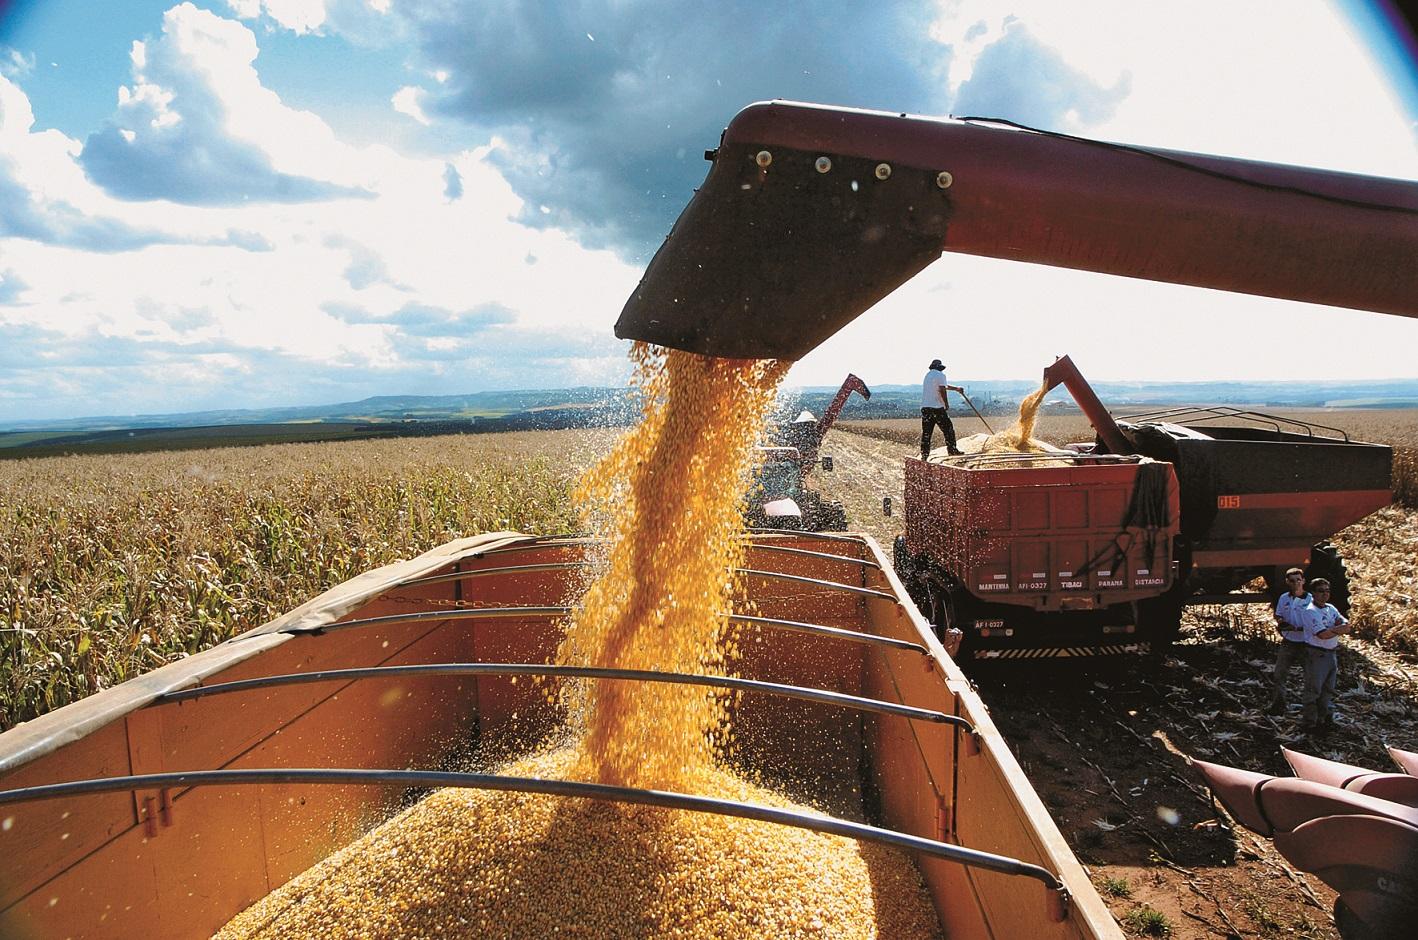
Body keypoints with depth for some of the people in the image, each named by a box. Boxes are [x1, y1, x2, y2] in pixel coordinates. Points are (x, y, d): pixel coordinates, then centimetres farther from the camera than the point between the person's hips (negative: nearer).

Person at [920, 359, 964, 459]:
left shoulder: (927, 375, 23)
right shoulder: (940, 375, -2)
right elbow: (942, 389, -14)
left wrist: (956, 388, 41)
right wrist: (946, 403, -7)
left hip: (925, 407, 7)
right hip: (937, 407, -7)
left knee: (926, 432, 5)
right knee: (948, 428, 5)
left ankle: (924, 455, 1)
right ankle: (952, 449, 8)